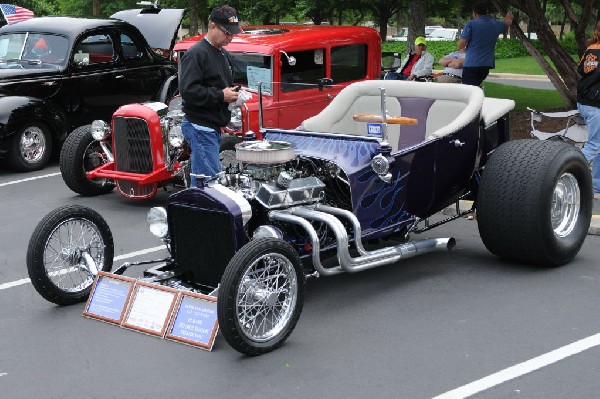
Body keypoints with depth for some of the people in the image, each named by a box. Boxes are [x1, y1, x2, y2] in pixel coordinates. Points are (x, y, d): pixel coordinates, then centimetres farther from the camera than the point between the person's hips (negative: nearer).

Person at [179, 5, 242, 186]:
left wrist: (233, 94, 11)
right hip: (200, 126, -9)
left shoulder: (223, 54, 18)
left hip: (214, 127, 9)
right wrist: (220, 95, -18)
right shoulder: (196, 54, -12)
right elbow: (188, 90, -21)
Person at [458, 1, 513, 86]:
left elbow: (461, 45, -11)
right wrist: (509, 18, 59)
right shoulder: (496, 24, 11)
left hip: (471, 64, -6)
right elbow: (508, 22, 35)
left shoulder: (471, 24, -8)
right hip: (487, 64, 6)